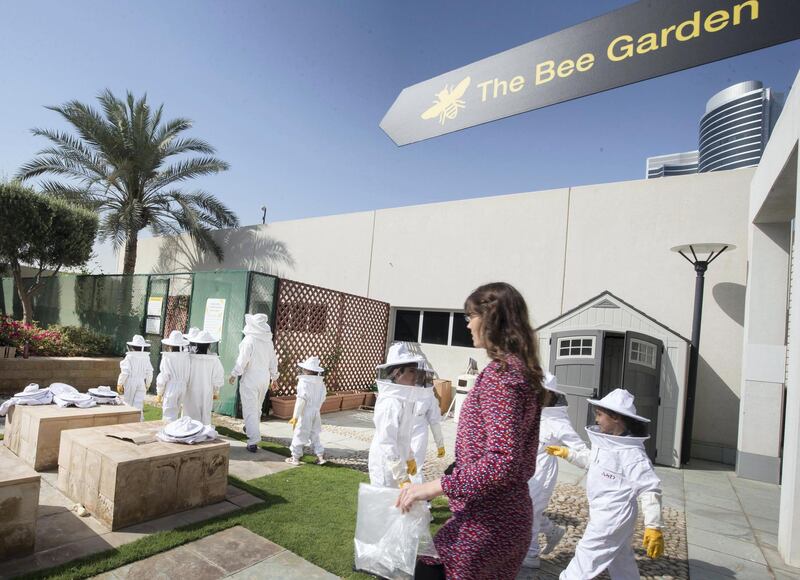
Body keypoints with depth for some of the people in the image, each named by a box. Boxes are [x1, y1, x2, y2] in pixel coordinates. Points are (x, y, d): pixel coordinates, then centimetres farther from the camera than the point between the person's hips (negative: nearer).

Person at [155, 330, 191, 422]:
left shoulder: (167, 358, -13)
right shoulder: (186, 357, -3)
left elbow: (163, 377, -9)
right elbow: (187, 376, 2)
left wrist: (159, 394, 2)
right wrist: (184, 386, 15)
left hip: (171, 388, -5)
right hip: (182, 387, 5)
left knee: (169, 415, 1)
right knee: (175, 414, 19)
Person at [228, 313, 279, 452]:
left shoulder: (249, 339, -15)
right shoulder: (269, 341, 4)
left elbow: (243, 359, -15)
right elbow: (273, 360, 10)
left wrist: (234, 374, -4)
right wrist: (274, 376, 22)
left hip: (250, 378, -6)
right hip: (264, 378, 6)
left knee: (250, 410, -3)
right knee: (257, 406, 25)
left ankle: (253, 441, -7)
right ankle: (252, 429, 45)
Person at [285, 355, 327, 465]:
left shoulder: (303, 382, -18)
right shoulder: (320, 383, 3)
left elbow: (301, 400, -20)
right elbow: (322, 399, 10)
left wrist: (295, 416, -16)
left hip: (305, 414, -6)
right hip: (315, 413, 7)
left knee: (299, 435, 7)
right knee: (314, 435, 18)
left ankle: (295, 457, 17)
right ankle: (320, 455, 16)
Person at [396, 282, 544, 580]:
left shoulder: (500, 372, -21)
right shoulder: (522, 369, 7)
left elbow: (501, 461, -28)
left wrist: (437, 485, -25)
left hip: (486, 520, -9)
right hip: (510, 515, 9)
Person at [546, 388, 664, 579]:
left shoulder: (632, 453, -26)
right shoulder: (604, 443, 2)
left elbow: (650, 489, -24)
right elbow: (589, 459, 21)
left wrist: (653, 527, -24)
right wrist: (566, 453, 16)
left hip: (613, 516, -9)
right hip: (604, 513, 9)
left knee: (587, 553, 1)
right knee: (620, 558, 23)